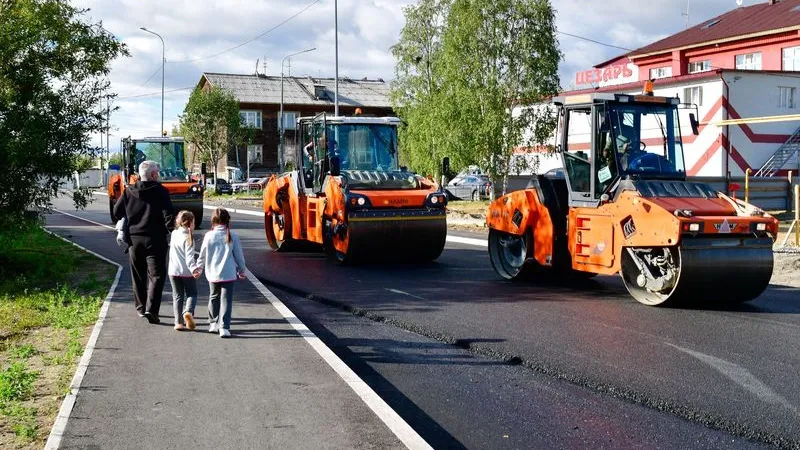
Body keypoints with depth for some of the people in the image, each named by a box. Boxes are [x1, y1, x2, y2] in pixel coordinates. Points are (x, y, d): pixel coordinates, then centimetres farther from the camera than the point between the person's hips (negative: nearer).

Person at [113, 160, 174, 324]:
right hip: (155, 239, -4)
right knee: (156, 275, -2)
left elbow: (117, 212, 10)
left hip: (134, 239, 4)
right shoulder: (161, 191, -6)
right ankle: (151, 309, -16)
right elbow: (168, 215, -12)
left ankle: (141, 307, 25)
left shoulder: (129, 192, 5)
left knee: (138, 275, 17)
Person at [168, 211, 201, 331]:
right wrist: (194, 268, -29)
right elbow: (189, 257, -22)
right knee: (192, 294, 10)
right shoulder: (188, 238, -13)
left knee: (177, 296, 10)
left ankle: (178, 322, 3)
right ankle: (188, 311, -18)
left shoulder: (173, 234, 5)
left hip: (173, 271, 5)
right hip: (186, 272, -5)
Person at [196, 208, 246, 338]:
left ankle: (213, 324, 28)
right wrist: (242, 270, 15)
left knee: (214, 298, 19)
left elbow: (202, 255, 5)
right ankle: (224, 327, -8)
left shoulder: (209, 236, -5)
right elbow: (239, 255, 1)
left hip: (212, 274, 2)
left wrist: (198, 267, 22)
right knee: (226, 300, 0)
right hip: (228, 274, -2)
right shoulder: (232, 236, -6)